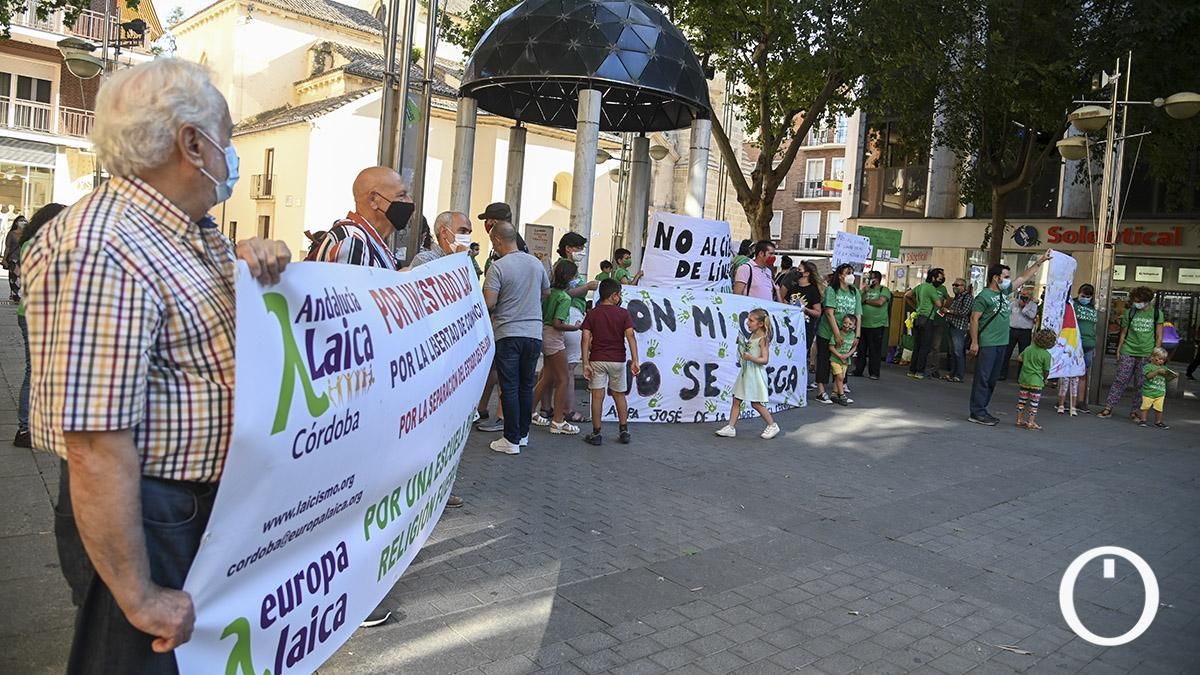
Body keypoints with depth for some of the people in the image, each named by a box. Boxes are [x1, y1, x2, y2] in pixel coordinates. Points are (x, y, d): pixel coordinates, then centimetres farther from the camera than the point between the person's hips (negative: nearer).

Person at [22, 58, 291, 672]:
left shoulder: (196, 232, 5)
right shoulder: (104, 252, -25)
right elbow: (95, 449, -27)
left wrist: (263, 260, -2)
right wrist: (141, 599, -21)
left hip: (209, 500, 9)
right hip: (146, 515, -9)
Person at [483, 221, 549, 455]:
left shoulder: (498, 267, -12)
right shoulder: (536, 263, 6)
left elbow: (489, 303, -17)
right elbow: (546, 291, 21)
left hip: (508, 333, -5)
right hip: (534, 332, 5)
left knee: (510, 387, 0)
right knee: (526, 385, 14)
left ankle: (512, 439, 3)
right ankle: (523, 434, 23)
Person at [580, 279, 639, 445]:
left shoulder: (592, 313, 1)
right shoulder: (623, 313, -1)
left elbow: (586, 338, -7)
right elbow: (630, 336, -11)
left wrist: (585, 363, -8)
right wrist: (634, 361, -13)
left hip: (597, 359, 0)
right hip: (618, 360, 0)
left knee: (597, 396, 0)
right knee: (619, 395, 14)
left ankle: (596, 434, 2)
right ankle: (624, 431, 16)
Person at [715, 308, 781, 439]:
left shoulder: (763, 339, -14)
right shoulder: (752, 336, 12)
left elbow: (765, 359, -19)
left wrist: (750, 357, -32)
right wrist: (741, 344, 11)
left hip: (755, 373, -9)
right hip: (745, 371, 9)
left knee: (756, 403, -1)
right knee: (736, 400, 6)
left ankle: (772, 426, 15)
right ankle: (731, 427, 10)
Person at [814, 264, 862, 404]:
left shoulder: (855, 292, 6)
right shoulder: (831, 290, -8)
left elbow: (858, 315, 5)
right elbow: (829, 313, -15)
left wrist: (857, 336, -2)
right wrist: (837, 334, -19)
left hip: (847, 333, 5)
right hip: (827, 333, -5)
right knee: (823, 361, 1)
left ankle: (840, 391, 14)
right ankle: (821, 392, 4)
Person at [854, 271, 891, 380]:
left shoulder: (884, 290, -2)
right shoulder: (866, 290, 15)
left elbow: (880, 302, -17)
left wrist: (866, 301, -5)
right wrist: (865, 291, -5)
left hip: (877, 326, -5)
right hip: (863, 325, 6)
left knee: (875, 350, 0)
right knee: (861, 349, 10)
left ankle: (874, 373, 8)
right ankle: (858, 370, 18)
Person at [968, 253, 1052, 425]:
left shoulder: (1005, 291, 14)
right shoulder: (984, 296, -10)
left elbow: (1024, 277, 24)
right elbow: (974, 319, -13)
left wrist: (1040, 261, 23)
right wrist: (974, 342, -17)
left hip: (1002, 343, 9)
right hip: (986, 344, -9)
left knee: (992, 379, 10)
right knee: (982, 378, -7)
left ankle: (981, 410, 16)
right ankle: (977, 413, -5)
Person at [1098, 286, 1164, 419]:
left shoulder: (1157, 313, 3)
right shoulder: (1130, 312, 5)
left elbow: (1159, 337, 5)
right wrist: (1118, 350, 7)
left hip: (1146, 354, 0)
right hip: (1128, 352, 0)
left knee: (1141, 384, 4)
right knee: (1120, 380, -4)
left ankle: (1135, 411, 13)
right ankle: (1108, 408, -4)